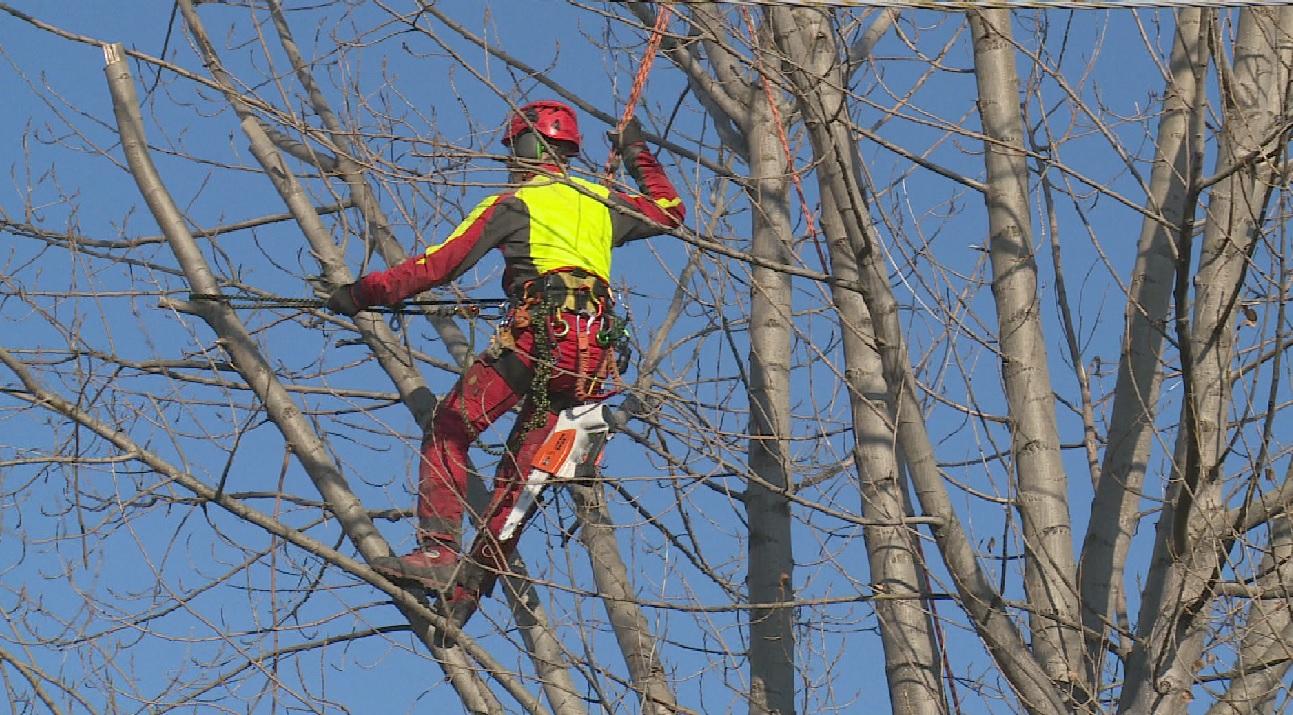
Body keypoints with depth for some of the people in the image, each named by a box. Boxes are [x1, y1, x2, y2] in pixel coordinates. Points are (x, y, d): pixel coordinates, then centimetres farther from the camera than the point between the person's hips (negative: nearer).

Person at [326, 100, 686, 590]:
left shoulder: (514, 204, 7)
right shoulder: (603, 202, 22)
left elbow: (440, 264, 2)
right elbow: (670, 212, 41)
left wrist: (365, 292, 8)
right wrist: (638, 157, 53)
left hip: (535, 335, -6)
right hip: (592, 354, 6)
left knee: (449, 431, 0)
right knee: (522, 463, 9)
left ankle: (439, 552, -15)